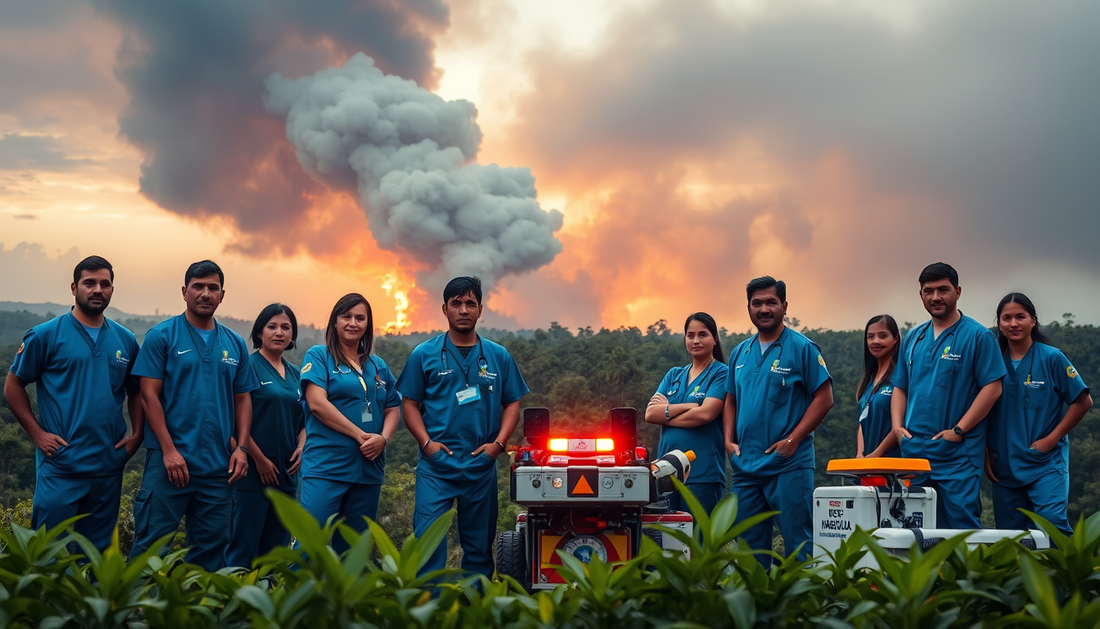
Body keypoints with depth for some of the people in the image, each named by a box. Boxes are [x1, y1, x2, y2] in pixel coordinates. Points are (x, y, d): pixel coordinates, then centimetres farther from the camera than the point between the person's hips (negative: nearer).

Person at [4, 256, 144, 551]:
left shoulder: (125, 340, 10)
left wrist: (137, 435, 4)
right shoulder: (45, 335, -2)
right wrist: (37, 434, -7)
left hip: (109, 467, 4)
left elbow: (136, 392, 18)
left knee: (98, 550, 12)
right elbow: (13, 386, 1)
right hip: (60, 464, -4)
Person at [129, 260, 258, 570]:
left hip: (219, 464, 4)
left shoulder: (235, 344, 12)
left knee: (211, 549, 9)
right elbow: (149, 394, -5)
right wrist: (169, 450, -13)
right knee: (151, 541, -3)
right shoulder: (162, 335, 0)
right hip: (170, 459, -4)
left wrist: (241, 447, 0)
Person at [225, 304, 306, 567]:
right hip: (254, 471, -6)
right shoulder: (249, 365, -5)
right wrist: (259, 459, -12)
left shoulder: (295, 374, 14)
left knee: (277, 545, 11)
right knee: (244, 544, -5)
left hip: (286, 473, 7)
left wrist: (301, 446, 2)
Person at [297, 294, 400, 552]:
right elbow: (317, 403, -10)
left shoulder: (378, 366, 17)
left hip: (369, 469, 5)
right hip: (326, 466, -5)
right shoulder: (319, 356, 2)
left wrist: (383, 438, -6)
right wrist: (360, 435, -13)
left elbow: (393, 409, 16)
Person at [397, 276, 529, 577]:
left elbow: (512, 403, 11)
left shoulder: (499, 357, 9)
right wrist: (426, 442, -9)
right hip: (436, 464, -2)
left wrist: (498, 443, -3)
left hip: (481, 464, 2)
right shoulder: (424, 355, 3)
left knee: (479, 543, 9)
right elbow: (409, 402, 4)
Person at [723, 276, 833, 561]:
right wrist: (729, 440, 6)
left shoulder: (803, 348, -4)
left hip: (788, 465, -6)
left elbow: (824, 398, -8)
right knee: (748, 544, 11)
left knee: (797, 543, -3)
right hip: (745, 466, 6)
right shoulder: (740, 353, 14)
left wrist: (793, 439, -14)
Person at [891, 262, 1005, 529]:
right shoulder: (913, 338, 15)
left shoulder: (978, 336, -3)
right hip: (914, 450, 6)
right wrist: (898, 426, 3)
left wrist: (958, 430, -15)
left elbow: (992, 388, -10)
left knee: (961, 522, -8)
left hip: (957, 453, -6)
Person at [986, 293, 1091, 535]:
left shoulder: (1052, 358, -2)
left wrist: (1051, 439, -8)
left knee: (1051, 520, -19)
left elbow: (1083, 401, -2)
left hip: (1046, 463, -3)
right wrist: (986, 455, 5)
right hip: (1004, 467, 4)